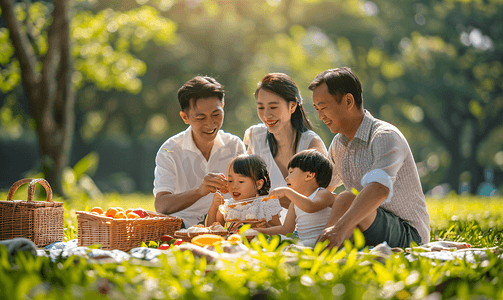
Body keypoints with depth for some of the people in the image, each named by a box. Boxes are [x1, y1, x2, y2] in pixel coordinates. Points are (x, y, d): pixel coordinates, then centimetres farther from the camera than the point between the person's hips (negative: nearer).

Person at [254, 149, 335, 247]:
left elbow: (310, 207, -29)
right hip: (301, 244, 7)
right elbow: (286, 229, 18)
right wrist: (260, 231, 10)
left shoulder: (324, 194, -6)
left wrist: (287, 191, -25)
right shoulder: (295, 202, 19)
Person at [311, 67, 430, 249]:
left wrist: (340, 228, -53)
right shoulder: (339, 143, 7)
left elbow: (380, 189, -39)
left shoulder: (386, 137, -19)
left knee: (347, 200, -32)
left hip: (407, 237, -8)